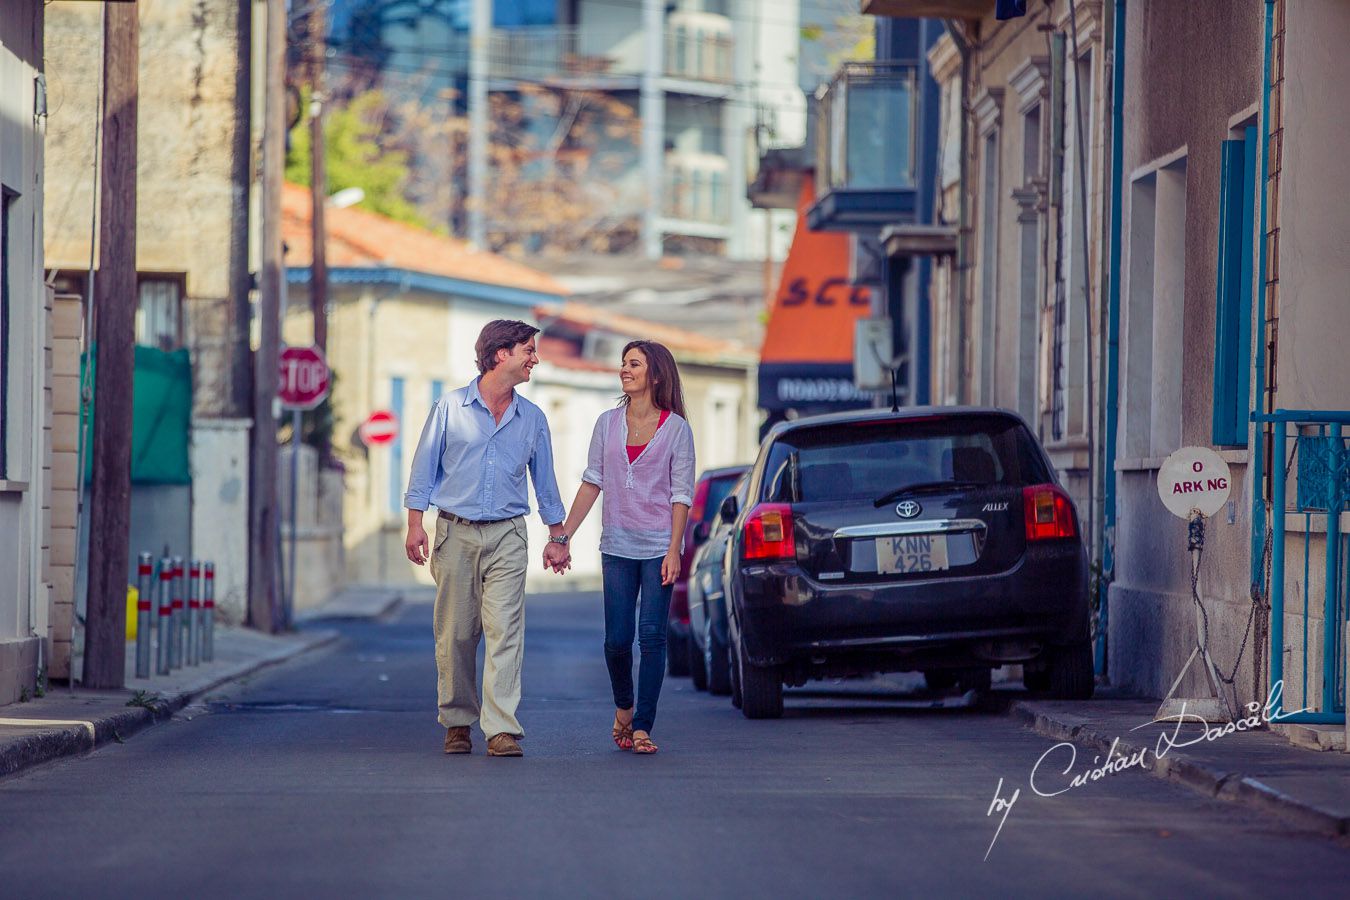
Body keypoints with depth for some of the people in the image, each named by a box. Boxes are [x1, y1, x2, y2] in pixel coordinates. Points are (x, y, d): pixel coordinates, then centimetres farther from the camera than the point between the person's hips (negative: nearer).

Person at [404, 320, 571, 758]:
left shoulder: (532, 418, 9)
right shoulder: (451, 407, 1)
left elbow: (544, 480, 17)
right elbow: (425, 467, 3)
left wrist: (557, 536, 17)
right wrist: (415, 524, -4)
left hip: (507, 536, 1)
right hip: (456, 532, -1)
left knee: (505, 631, -10)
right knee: (455, 635, 2)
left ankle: (502, 730, -15)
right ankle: (457, 722, 15)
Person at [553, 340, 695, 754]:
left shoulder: (676, 428, -2)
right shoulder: (608, 423, 7)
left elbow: (681, 494, -3)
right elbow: (592, 483, 10)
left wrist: (674, 550, -12)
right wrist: (562, 536, 5)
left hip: (658, 547, -2)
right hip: (618, 545, 3)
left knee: (652, 636, -7)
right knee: (617, 639, 0)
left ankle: (642, 727, -2)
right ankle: (623, 709, 26)